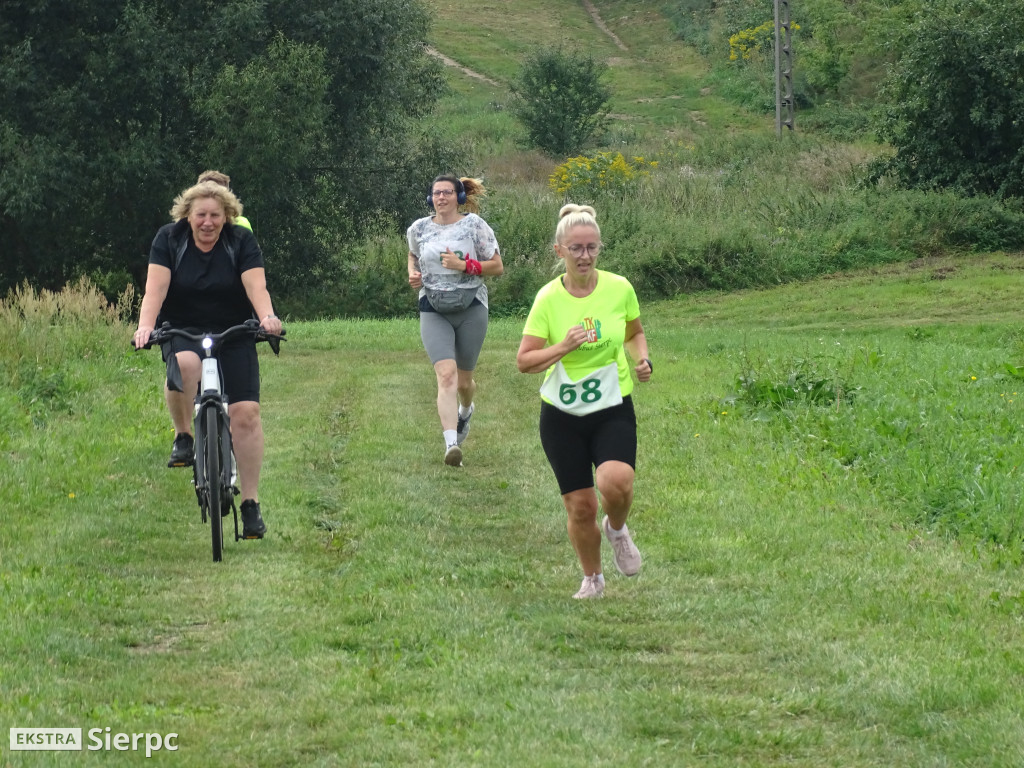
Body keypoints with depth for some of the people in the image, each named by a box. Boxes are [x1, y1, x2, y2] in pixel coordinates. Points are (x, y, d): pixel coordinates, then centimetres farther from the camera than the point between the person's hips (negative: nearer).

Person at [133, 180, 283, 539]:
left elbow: (256, 286, -20)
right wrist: (145, 325, -35)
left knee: (245, 412, -12)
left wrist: (267, 317, -40)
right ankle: (184, 436, -12)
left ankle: (251, 503, -5)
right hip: (182, 333, -1)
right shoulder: (169, 239, -6)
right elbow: (156, 287, -18)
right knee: (184, 366, -37)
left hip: (233, 335, 1)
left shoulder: (242, 241, -6)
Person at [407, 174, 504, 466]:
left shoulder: (474, 225, -3)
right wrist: (413, 273, 4)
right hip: (434, 312, 0)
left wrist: (464, 265, -17)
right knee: (446, 374, -19)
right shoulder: (419, 229, 4)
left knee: (464, 378, 11)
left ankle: (466, 410, 50)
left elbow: (497, 267, -2)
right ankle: (451, 444, -29)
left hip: (471, 309, 0)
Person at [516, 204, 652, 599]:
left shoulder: (619, 288, -3)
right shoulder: (548, 298, -7)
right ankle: (592, 579, 27)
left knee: (616, 482, -27)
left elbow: (635, 333, 16)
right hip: (561, 415, 0)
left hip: (613, 409, 0)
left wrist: (641, 360, -4)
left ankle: (617, 528, 8)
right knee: (580, 507, 2)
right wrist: (563, 347, -23)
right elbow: (523, 361, -7)